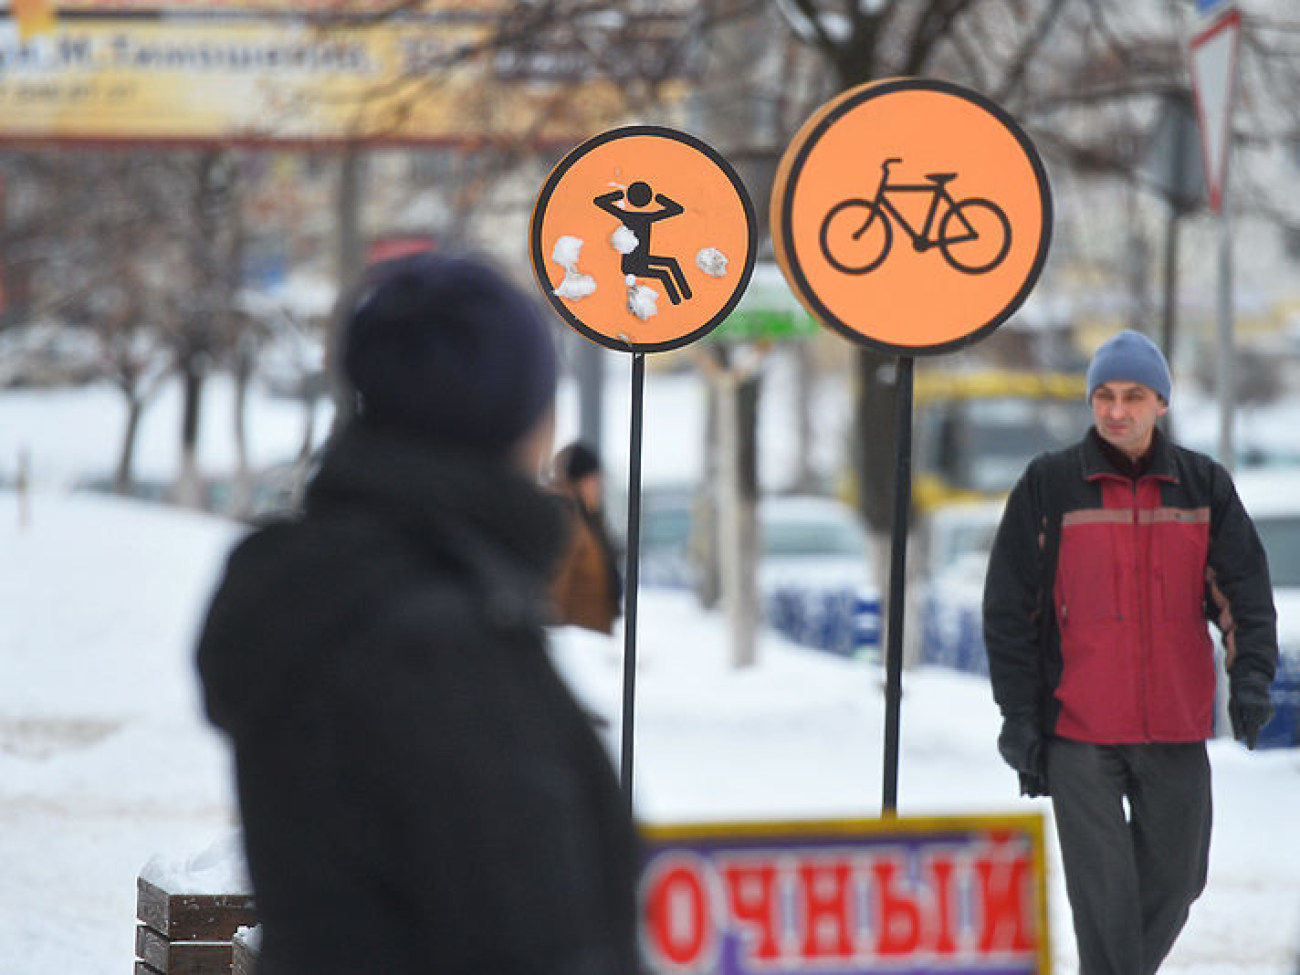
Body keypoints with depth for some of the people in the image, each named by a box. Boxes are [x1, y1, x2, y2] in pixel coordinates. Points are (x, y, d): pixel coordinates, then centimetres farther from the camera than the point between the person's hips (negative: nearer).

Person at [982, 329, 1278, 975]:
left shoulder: (1204, 486, 6)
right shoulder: (1048, 486, 0)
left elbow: (1244, 589, 4)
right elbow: (1009, 607, 2)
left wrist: (1250, 676, -14)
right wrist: (1019, 716, -2)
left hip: (1176, 728, 3)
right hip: (1081, 731, -2)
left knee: (1174, 881, 8)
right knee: (1104, 895, -6)